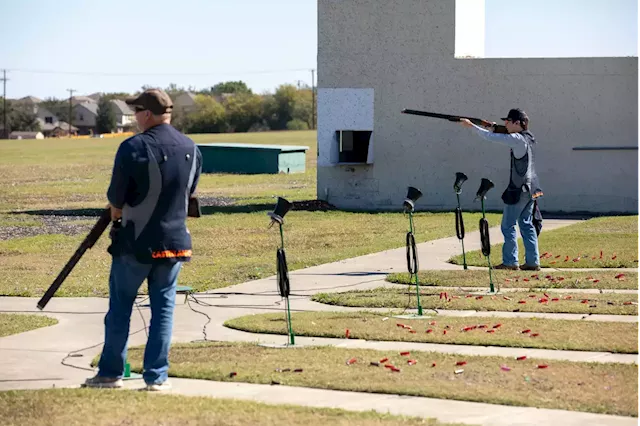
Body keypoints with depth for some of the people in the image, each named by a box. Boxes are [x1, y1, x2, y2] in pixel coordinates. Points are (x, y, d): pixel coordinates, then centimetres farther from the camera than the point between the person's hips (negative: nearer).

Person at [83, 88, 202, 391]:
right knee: (163, 307, 10)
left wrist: (116, 217, 10)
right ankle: (157, 376, 8)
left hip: (136, 241, -4)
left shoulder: (133, 148, -16)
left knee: (120, 307, 9)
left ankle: (110, 373, 15)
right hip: (176, 241, 4)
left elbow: (116, 198, -10)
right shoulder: (191, 149, 2)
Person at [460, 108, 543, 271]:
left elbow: (491, 137, -16)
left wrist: (471, 125, -8)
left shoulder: (517, 139, -16)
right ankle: (532, 262, 10)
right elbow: (500, 138, 22)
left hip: (518, 190, -9)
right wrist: (495, 129, 6)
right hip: (530, 189, 9)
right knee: (527, 225, 11)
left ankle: (510, 262, 0)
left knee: (508, 226, -1)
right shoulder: (528, 138, 11)